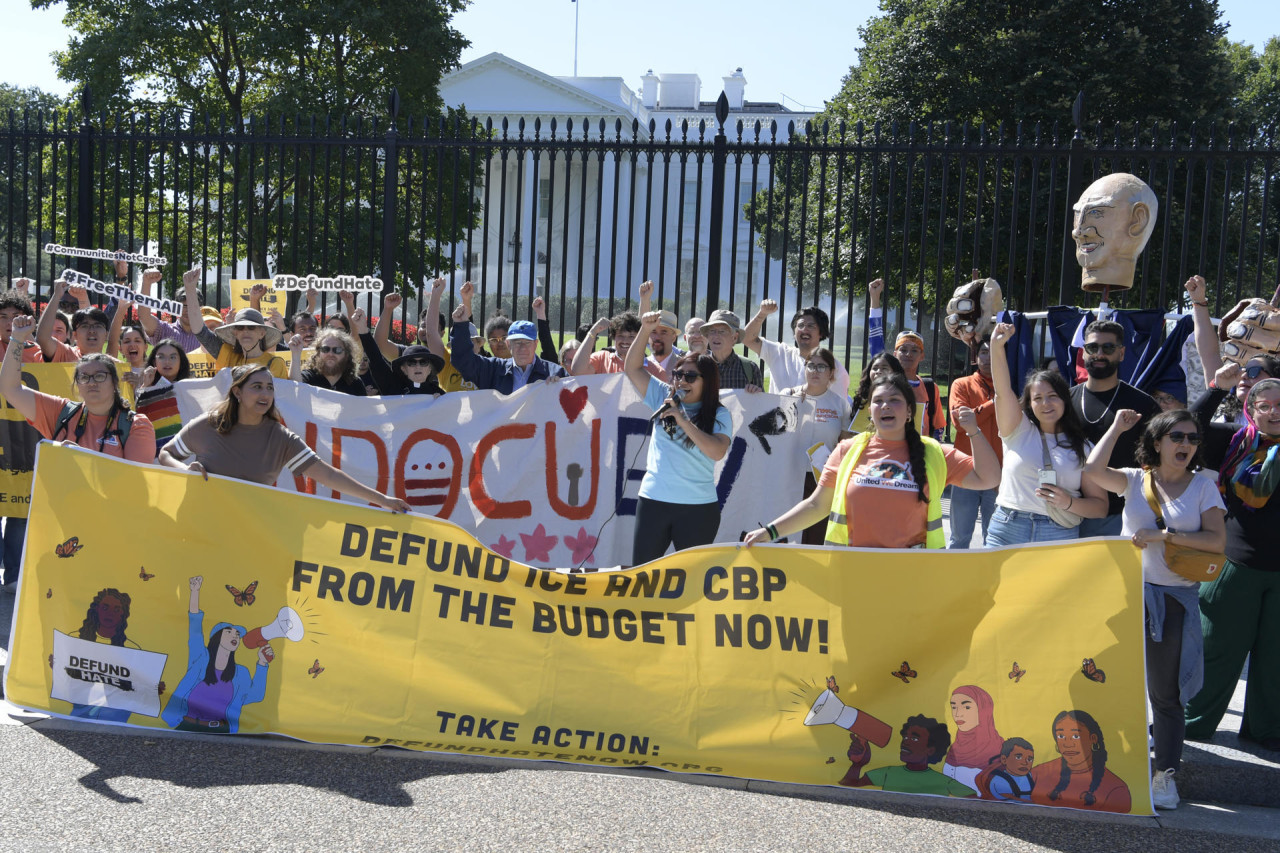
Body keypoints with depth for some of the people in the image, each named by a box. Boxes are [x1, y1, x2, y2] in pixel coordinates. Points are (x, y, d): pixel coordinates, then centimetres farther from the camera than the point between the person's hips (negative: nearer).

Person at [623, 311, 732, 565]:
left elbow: (717, 451, -18)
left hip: (698, 507, -3)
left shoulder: (719, 415, -2)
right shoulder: (664, 398, 8)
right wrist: (645, 331, -6)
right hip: (654, 499, 3)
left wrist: (681, 418, -20)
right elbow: (633, 368, 7)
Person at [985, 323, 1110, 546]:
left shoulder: (1083, 449, 9)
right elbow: (1002, 390, -5)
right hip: (1007, 531, 0)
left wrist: (1068, 502, -11)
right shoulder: (1018, 430, 10)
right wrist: (996, 346, -17)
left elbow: (1101, 506, 8)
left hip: (1059, 537, 0)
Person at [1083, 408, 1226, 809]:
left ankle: (1165, 774, 11)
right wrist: (1117, 427, -4)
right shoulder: (1135, 480, 4)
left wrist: (1165, 535, -16)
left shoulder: (1202, 487, 3)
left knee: (1165, 693, 3)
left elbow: (1217, 540, -7)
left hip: (1175, 599, -1)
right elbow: (1093, 471, -13)